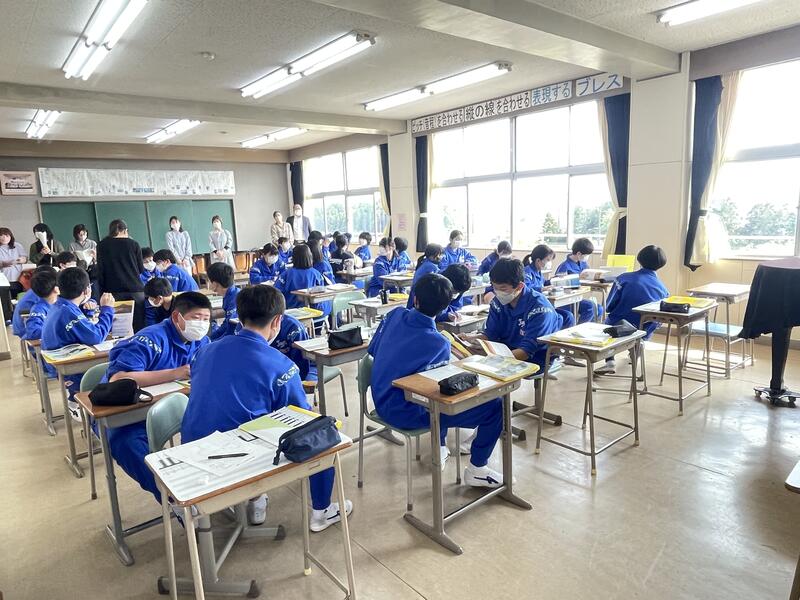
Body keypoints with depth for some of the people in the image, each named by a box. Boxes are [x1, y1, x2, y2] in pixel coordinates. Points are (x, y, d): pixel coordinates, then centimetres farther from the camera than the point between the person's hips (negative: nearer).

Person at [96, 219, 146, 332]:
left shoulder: (102, 245, 5)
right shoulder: (133, 244, 4)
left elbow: (100, 271, 3)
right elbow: (141, 269, 8)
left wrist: (102, 292, 6)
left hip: (114, 291, 0)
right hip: (135, 289, 0)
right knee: (139, 326, 3)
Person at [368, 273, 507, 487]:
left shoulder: (394, 315, -6)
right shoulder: (437, 343, -22)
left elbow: (372, 350, 8)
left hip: (381, 401, 8)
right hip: (404, 412, -8)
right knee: (496, 404, -7)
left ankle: (439, 448, 41)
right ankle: (476, 469, 10)